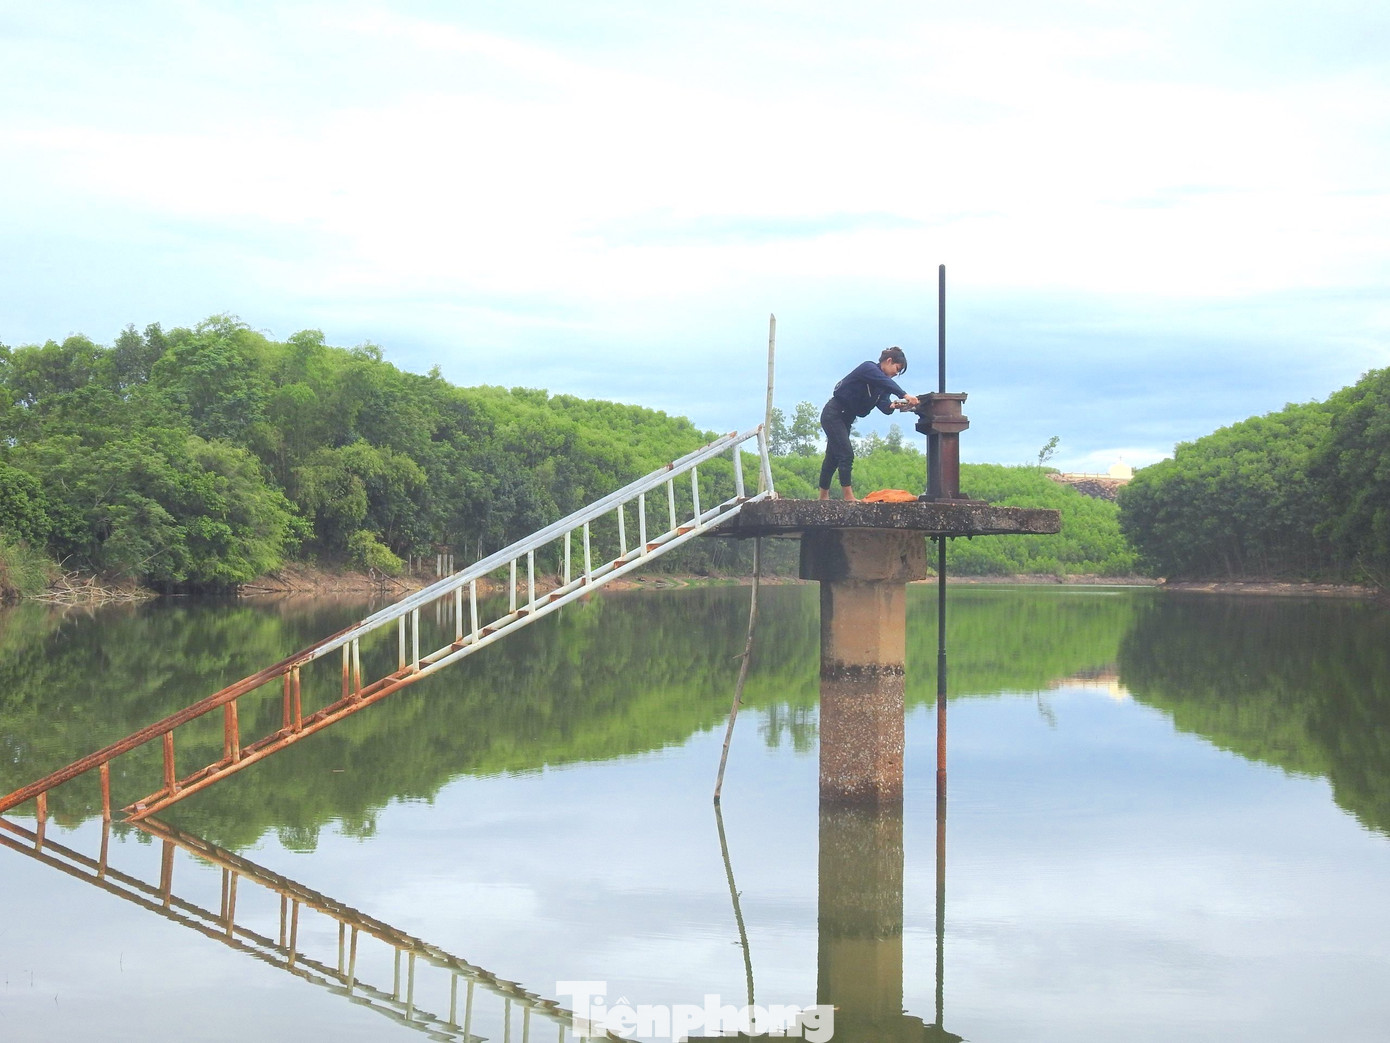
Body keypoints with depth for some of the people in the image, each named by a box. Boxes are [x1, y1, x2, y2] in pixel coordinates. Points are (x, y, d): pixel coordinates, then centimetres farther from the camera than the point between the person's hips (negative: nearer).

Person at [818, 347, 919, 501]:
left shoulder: (882, 384, 9)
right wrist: (905, 395, -45)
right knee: (846, 454, -16)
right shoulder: (868, 368, -17)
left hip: (845, 419, 10)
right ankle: (849, 497, -19)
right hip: (833, 414, -10)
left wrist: (893, 405, -29)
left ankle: (824, 496, 22)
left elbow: (883, 404, -8)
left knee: (833, 457, 14)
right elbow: (886, 382, -35)